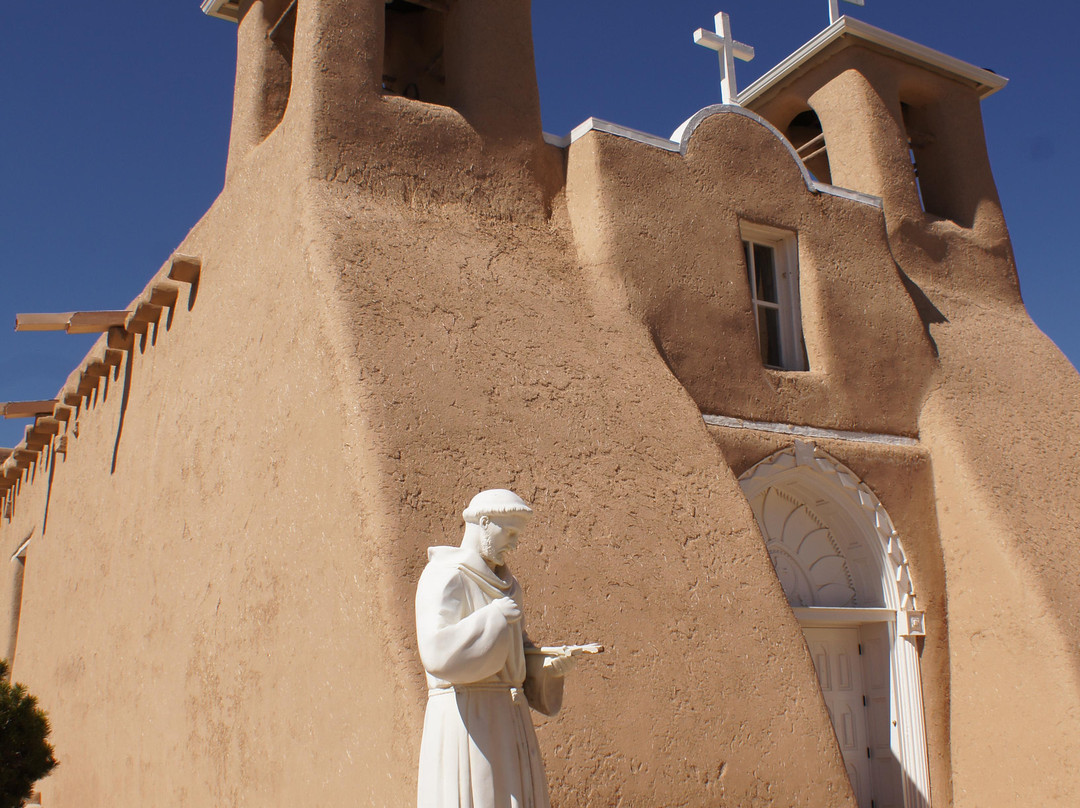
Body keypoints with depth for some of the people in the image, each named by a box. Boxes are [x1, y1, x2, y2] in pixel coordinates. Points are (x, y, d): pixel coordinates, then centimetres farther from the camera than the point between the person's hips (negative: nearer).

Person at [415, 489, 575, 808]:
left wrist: (547, 664, 1)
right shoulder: (444, 578, -12)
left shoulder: (501, 582, 16)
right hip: (466, 716, -8)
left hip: (505, 719, 9)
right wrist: (493, 616, -20)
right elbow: (438, 653, -24)